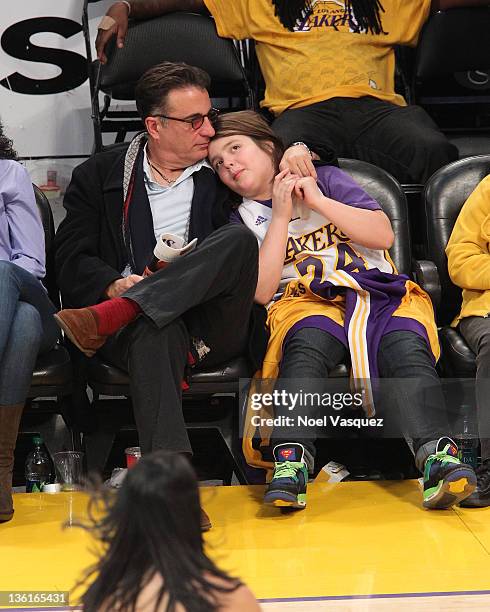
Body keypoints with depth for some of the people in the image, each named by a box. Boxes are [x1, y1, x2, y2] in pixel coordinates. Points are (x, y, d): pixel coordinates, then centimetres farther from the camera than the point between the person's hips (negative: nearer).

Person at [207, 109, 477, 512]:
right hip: (309, 301, 0)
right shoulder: (242, 220, 19)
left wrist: (318, 201, 0)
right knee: (306, 345, -37)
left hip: (381, 293, 1)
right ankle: (291, 462, -51)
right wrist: (280, 216, 0)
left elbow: (383, 235, 6)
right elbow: (261, 291, 2)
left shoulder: (326, 179, 18)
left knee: (407, 347, -33)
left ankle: (438, 455, -50)